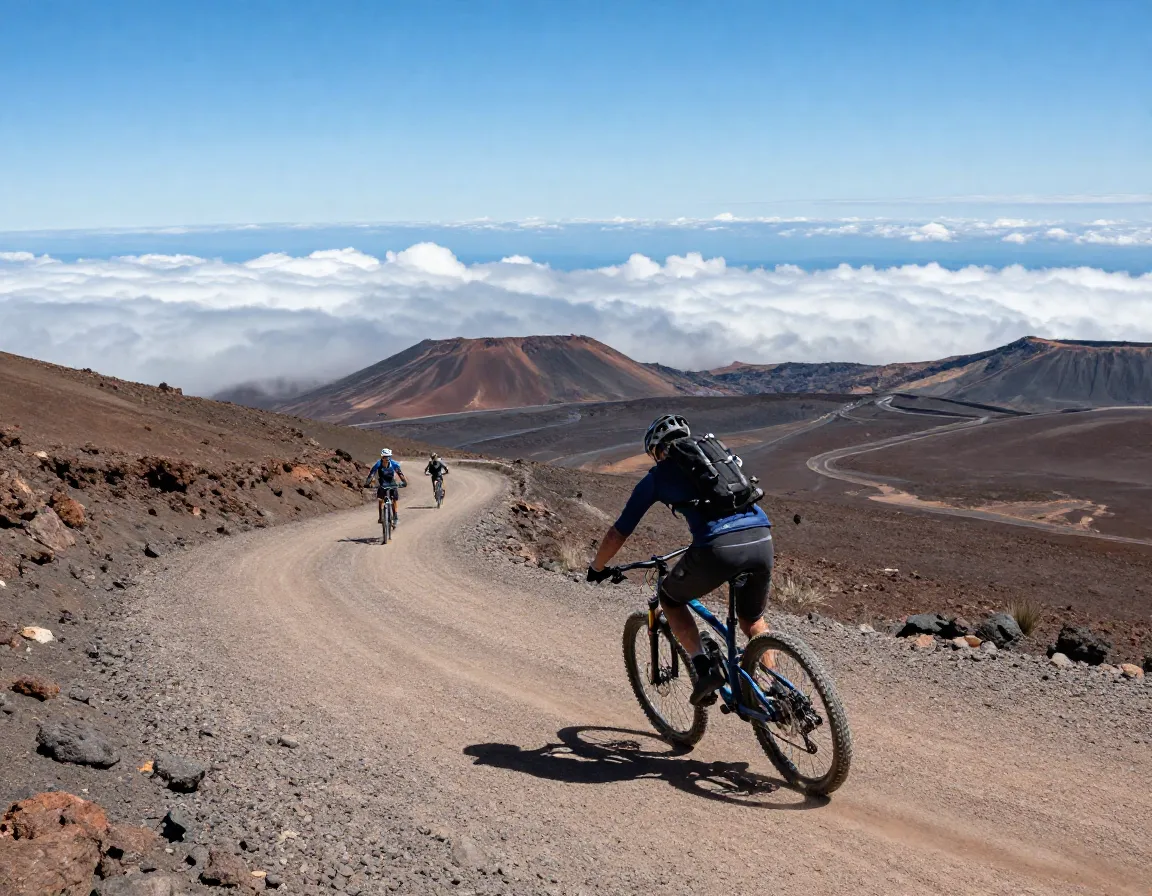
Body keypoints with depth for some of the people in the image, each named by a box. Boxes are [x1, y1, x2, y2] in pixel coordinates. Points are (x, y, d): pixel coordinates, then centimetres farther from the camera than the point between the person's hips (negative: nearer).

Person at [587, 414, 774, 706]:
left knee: (670, 599, 24)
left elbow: (618, 533, 20)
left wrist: (597, 568, 37)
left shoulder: (657, 476, 16)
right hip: (762, 540, 5)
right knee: (753, 619, 30)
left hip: (719, 549, -5)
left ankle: (705, 667, 10)